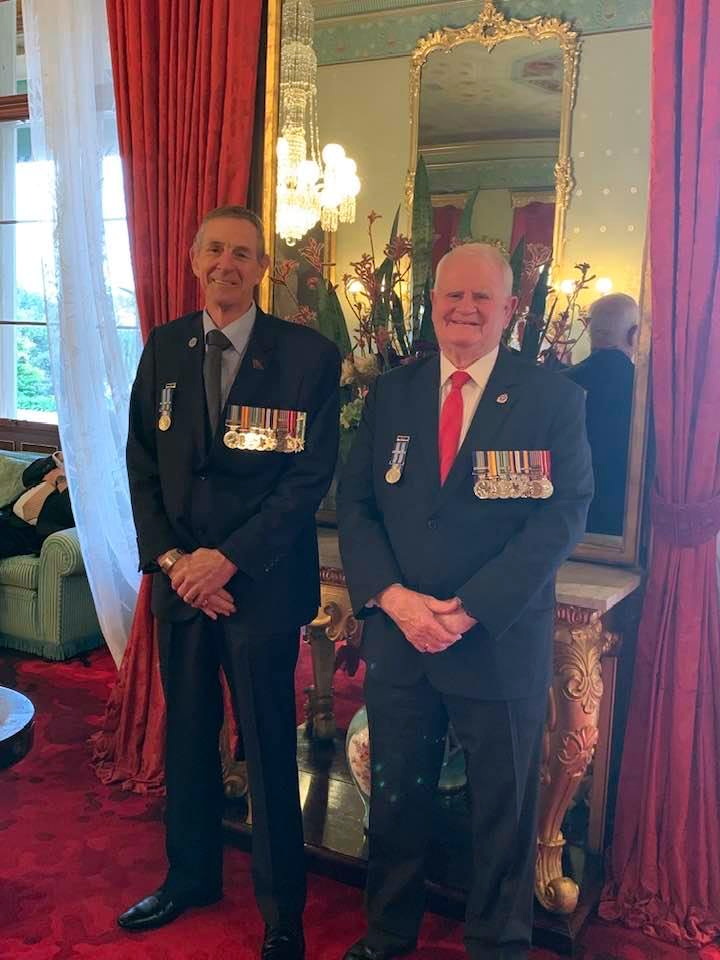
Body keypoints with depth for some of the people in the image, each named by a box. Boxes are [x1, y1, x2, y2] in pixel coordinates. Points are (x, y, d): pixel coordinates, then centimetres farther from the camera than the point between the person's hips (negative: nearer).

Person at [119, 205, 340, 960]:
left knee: (268, 748, 6)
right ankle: (190, 876, 39)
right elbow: (141, 464, 7)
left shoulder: (309, 356, -7)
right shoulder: (163, 348, 6)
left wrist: (228, 558, -15)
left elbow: (311, 477, -10)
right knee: (186, 735, 17)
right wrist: (169, 557, -6)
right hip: (179, 577, 4)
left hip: (261, 580, -4)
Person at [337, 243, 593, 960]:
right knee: (394, 796, 18)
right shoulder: (390, 395, 5)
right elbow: (354, 504, 2)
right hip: (396, 636, 3)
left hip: (501, 644, -2)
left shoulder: (554, 400, -4)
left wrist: (470, 609, -18)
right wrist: (393, 597, -14)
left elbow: (562, 516, -11)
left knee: (503, 811, 13)